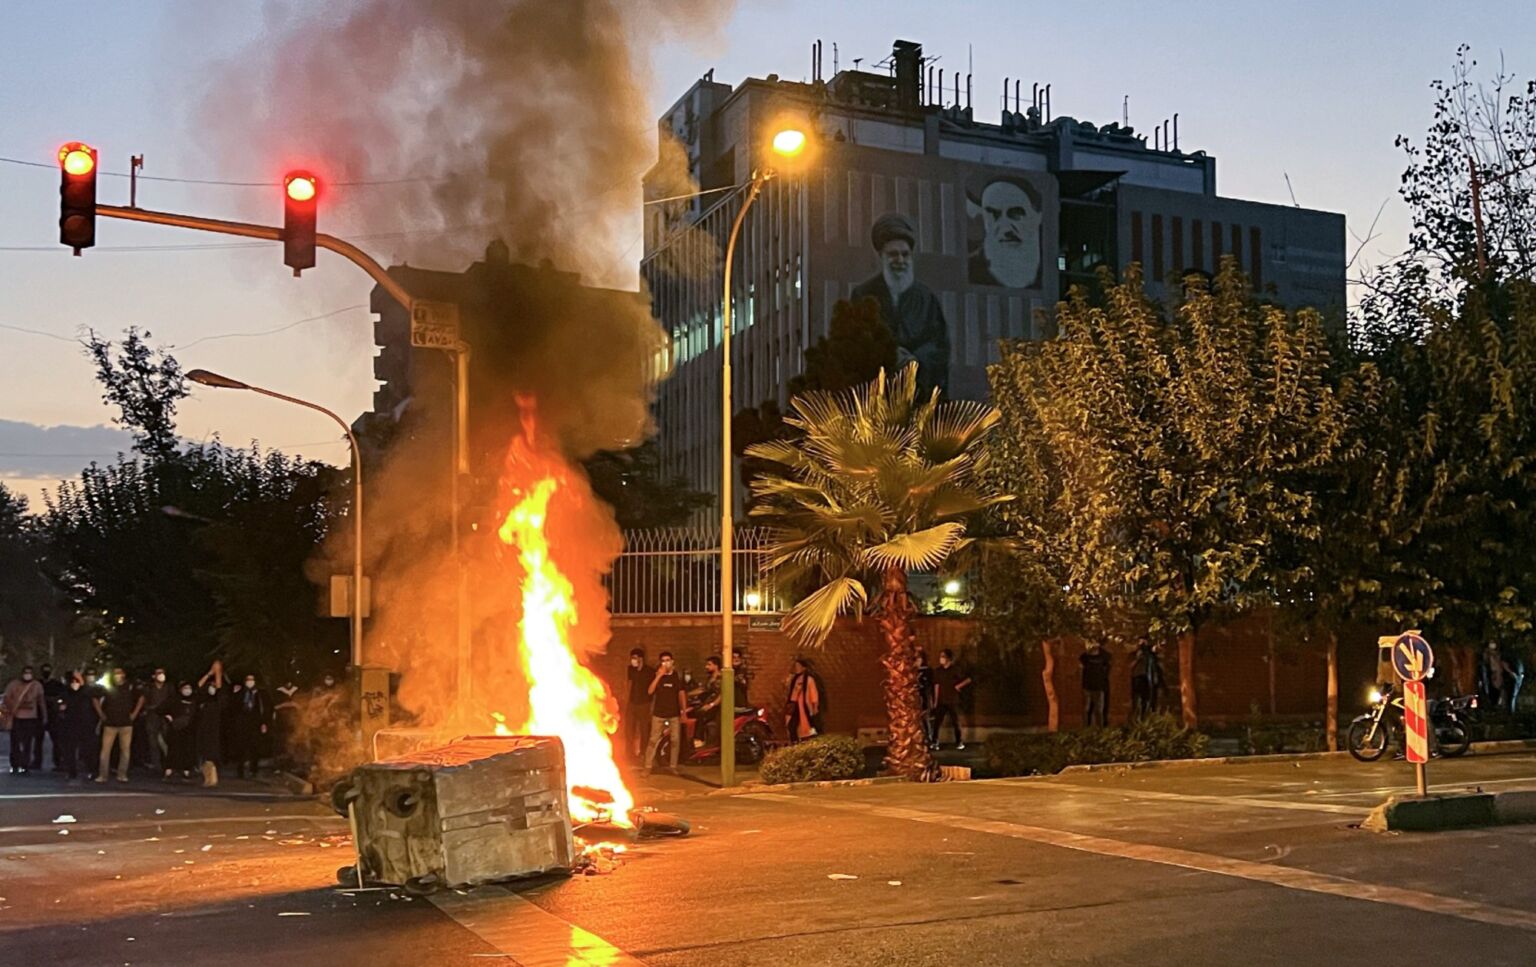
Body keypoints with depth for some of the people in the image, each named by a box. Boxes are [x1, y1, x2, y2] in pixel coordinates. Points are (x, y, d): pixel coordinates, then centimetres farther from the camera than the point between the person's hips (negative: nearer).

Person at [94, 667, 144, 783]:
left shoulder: (130, 687, -1)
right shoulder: (107, 687, -1)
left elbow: (141, 698, 10)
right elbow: (96, 699, 12)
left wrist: (134, 713, 6)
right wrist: (101, 714, 6)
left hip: (126, 723, 0)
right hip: (110, 723, 0)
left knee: (125, 749, 0)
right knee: (105, 749, -3)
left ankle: (122, 775, 7)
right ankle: (102, 775, 2)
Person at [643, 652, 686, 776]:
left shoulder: (677, 676, 5)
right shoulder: (656, 675, 2)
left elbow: (681, 693, 9)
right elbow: (650, 691, -10)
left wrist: (683, 711, 5)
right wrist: (659, 676, -17)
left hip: (674, 713, 1)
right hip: (659, 713, -1)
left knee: (676, 740, 3)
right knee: (653, 740, -4)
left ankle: (674, 766, 13)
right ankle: (648, 767, -2)